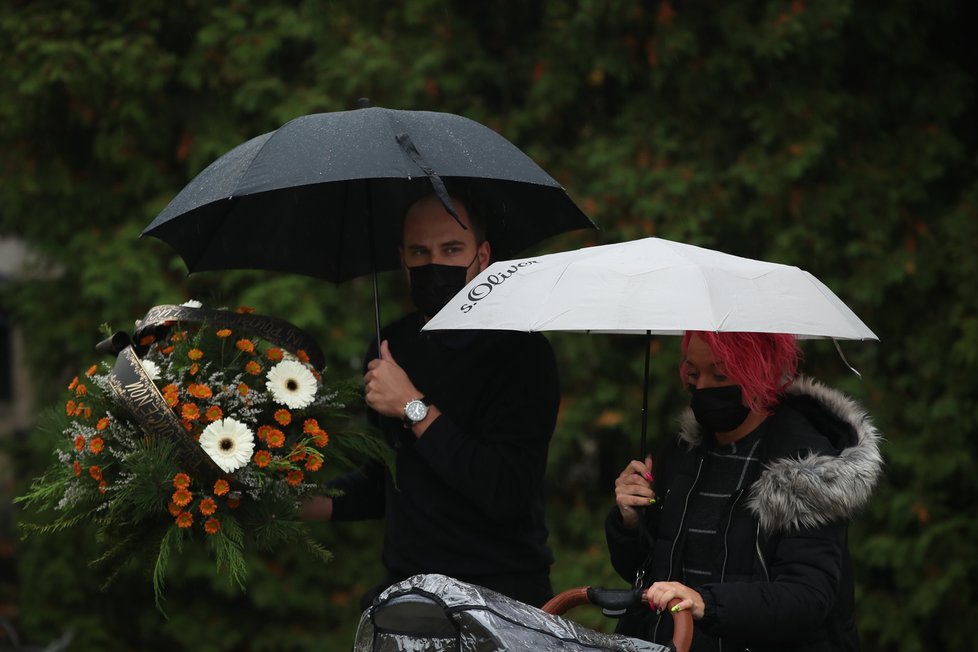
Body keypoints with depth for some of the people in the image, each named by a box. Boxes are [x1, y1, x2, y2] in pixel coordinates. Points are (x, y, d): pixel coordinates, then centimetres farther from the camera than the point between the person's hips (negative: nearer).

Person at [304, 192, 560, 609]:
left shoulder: (521, 351, -11)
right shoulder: (391, 346, 10)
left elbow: (507, 494, -23)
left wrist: (415, 407, -18)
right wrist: (308, 503, 6)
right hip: (403, 590, 6)